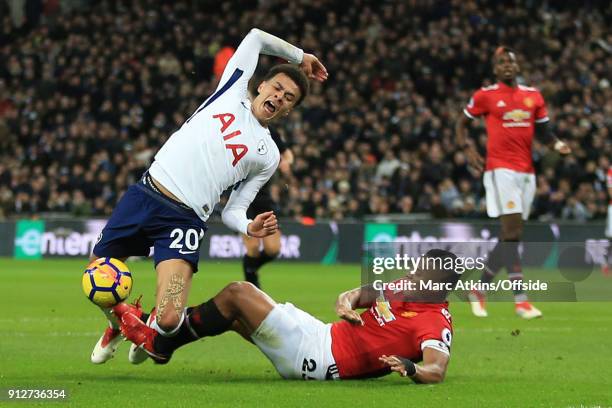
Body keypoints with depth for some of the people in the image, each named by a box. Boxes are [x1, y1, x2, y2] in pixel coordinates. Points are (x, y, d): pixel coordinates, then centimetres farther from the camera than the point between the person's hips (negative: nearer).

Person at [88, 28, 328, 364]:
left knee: (168, 320, -19)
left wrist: (250, 228, -9)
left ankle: (154, 333, 19)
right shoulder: (233, 92, 13)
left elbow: (232, 211, 12)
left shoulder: (268, 155, 12)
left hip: (184, 220, -2)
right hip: (144, 195, 2)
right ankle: (119, 324, 43)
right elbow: (256, 37, 20)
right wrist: (299, 56, 28)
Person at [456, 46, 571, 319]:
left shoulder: (533, 96, 12)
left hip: (526, 171, 6)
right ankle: (520, 300, -15)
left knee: (510, 234, 7)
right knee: (513, 230, -15)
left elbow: (542, 130, 18)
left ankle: (479, 289, 20)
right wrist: (467, 148, -4)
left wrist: (557, 144, -2)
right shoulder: (485, 96, 0)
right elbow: (462, 123, 11)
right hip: (501, 169, -6)